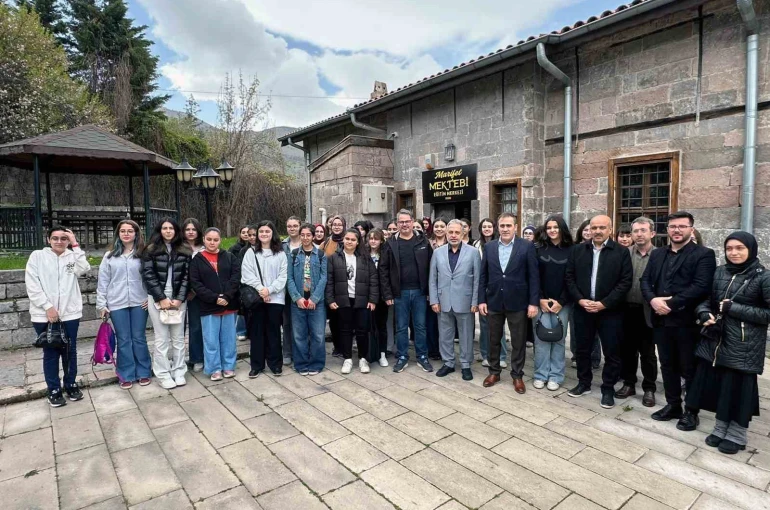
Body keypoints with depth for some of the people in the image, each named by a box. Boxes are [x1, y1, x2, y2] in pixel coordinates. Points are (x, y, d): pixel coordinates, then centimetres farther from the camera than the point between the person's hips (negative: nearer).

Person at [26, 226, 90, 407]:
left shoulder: (73, 256, 6)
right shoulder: (37, 256, 3)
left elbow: (84, 269, -15)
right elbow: (32, 285, -4)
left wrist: (75, 245, -12)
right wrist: (47, 306, -12)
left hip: (70, 313, 1)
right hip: (44, 314, -1)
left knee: (70, 351, 11)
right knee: (50, 353, 8)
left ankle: (71, 385, 26)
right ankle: (54, 390, 20)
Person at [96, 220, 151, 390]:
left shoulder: (144, 254, 1)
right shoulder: (110, 256, 4)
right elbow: (102, 282, 4)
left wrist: (151, 297, -6)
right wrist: (102, 304, 1)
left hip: (139, 303, -1)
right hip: (117, 304, 1)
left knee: (139, 338, 7)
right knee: (123, 340, 7)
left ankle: (143, 372, 18)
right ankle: (126, 375, 17)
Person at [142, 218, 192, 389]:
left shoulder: (185, 251, 5)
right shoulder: (151, 250, 0)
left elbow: (187, 276, 1)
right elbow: (148, 275, -6)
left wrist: (179, 298, -8)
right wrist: (162, 298, -12)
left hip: (179, 299, 2)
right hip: (158, 299, -2)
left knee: (178, 338, 7)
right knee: (162, 339, 2)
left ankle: (179, 372, 17)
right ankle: (164, 374, 11)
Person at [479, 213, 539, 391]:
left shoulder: (527, 246, -4)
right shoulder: (489, 247, 4)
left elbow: (533, 276, -6)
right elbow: (483, 276, 5)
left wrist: (533, 302, -10)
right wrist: (481, 300, 0)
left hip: (517, 302, -2)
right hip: (494, 301, 3)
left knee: (518, 342, 9)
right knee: (494, 340, 14)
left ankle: (517, 375, 25)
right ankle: (494, 372, 31)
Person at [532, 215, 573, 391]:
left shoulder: (571, 250, 2)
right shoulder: (538, 249, 3)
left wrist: (561, 301, -7)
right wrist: (540, 299, -8)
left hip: (562, 303, 0)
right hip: (541, 301, 0)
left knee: (558, 339, 4)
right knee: (542, 339, 0)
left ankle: (555, 376, 16)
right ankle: (540, 375, 12)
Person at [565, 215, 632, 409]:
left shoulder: (621, 252, -3)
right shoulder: (578, 250, 5)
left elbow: (625, 282, -8)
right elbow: (569, 277, 4)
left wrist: (604, 304, -15)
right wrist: (580, 300, -9)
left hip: (610, 311, -2)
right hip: (582, 309, 3)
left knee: (612, 353, 6)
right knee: (582, 349, 13)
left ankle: (608, 389, 22)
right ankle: (584, 383, 30)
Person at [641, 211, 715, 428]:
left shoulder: (704, 254, -5)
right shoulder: (657, 254, 13)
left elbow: (701, 286, -16)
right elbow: (645, 280, 6)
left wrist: (671, 303, -19)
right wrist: (653, 300, -13)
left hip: (687, 321, -5)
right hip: (661, 320, 5)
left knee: (689, 368, 7)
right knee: (667, 365, 15)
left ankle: (691, 411, 22)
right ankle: (673, 405, 30)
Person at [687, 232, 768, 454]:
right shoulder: (719, 273, 6)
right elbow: (705, 298, 13)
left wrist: (734, 309, -16)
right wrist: (704, 314, -7)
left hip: (744, 345, -4)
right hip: (716, 340, 4)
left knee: (738, 388, 6)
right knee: (717, 385, 11)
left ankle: (737, 435, 24)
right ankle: (721, 428, 29)